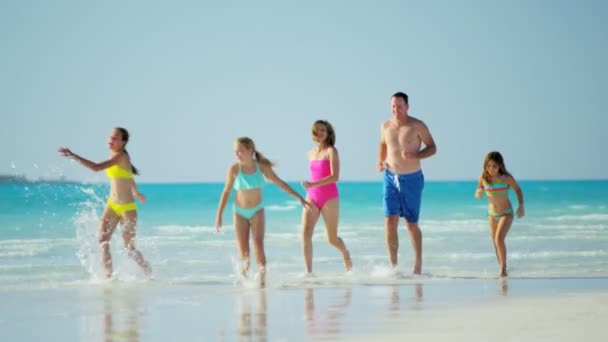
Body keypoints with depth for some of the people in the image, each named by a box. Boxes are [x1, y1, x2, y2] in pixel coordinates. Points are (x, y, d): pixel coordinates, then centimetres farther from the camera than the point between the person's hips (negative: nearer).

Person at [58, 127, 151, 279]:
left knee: (129, 248, 1)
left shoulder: (121, 156, -20)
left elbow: (96, 167, -33)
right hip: (112, 205, 8)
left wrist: (73, 155, -35)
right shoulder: (115, 156, 6)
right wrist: (136, 193, 40)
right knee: (103, 240, -8)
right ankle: (109, 276, -6)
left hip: (127, 208, -8)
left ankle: (149, 274, 23)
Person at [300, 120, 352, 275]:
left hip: (329, 198, -4)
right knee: (305, 233, -16)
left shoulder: (331, 151, -7)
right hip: (312, 198, 4)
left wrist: (313, 185, -26)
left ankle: (345, 253, 40)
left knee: (332, 239, 7)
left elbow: (335, 177, -18)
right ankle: (308, 271, -18)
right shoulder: (311, 153, 11)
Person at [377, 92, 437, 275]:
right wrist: (380, 161, 5)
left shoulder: (417, 126, -8)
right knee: (390, 221, -9)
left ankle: (418, 262, 25)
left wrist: (415, 156, -20)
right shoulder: (385, 126, 4)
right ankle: (393, 265, -6)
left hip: (412, 179, -3)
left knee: (411, 224, 6)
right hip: (391, 178, 3)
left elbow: (432, 148, -3)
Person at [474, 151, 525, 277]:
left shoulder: (506, 178, -17)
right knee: (496, 243, 11)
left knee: (499, 239, -23)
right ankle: (502, 268, 25)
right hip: (492, 214, 4)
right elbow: (477, 196, 2)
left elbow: (518, 190, -1)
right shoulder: (483, 178, -9)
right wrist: (480, 192, -22)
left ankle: (504, 267, -14)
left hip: (506, 213, -4)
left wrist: (521, 205, -11)